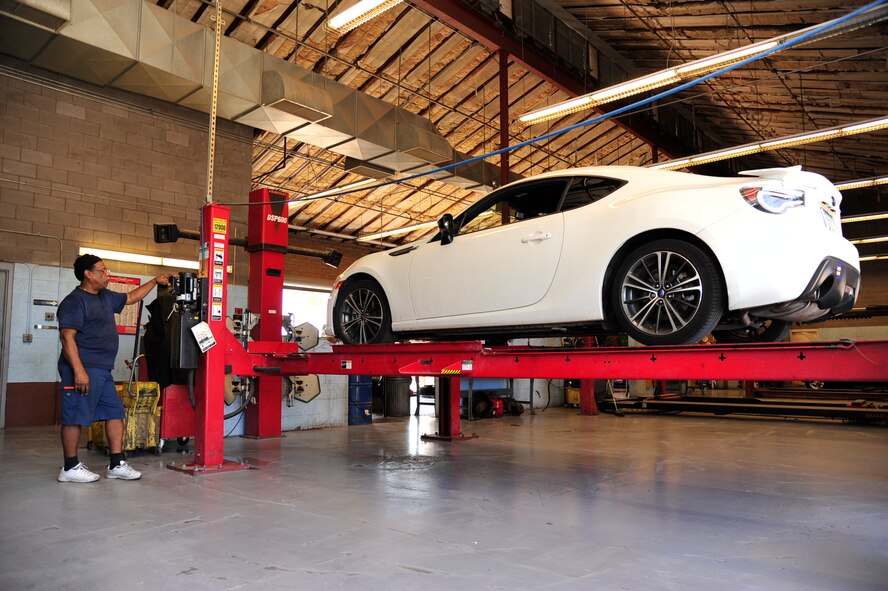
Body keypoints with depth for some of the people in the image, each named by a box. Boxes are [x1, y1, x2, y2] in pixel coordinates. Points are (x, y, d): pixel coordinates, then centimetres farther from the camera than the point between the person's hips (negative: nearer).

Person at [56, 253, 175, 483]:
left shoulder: (105, 297, 16)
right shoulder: (74, 301, -10)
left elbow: (131, 297, 33)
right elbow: (67, 337, -17)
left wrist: (155, 281, 29)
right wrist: (78, 370, -24)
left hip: (103, 370, 10)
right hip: (84, 370, -9)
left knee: (116, 413, 7)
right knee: (75, 417, -1)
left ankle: (116, 465, 11)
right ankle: (70, 467, 9)